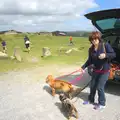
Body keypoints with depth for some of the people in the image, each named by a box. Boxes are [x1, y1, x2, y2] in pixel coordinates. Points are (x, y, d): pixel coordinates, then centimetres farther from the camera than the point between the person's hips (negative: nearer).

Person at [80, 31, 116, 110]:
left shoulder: (106, 45, -14)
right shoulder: (91, 49, 0)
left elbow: (114, 54, -12)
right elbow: (90, 61, 7)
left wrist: (106, 55, -29)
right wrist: (83, 67, -3)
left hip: (105, 71, -5)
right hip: (96, 70, 5)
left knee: (100, 87, -2)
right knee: (92, 86, 15)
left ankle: (102, 104, 19)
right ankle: (91, 100, 37)